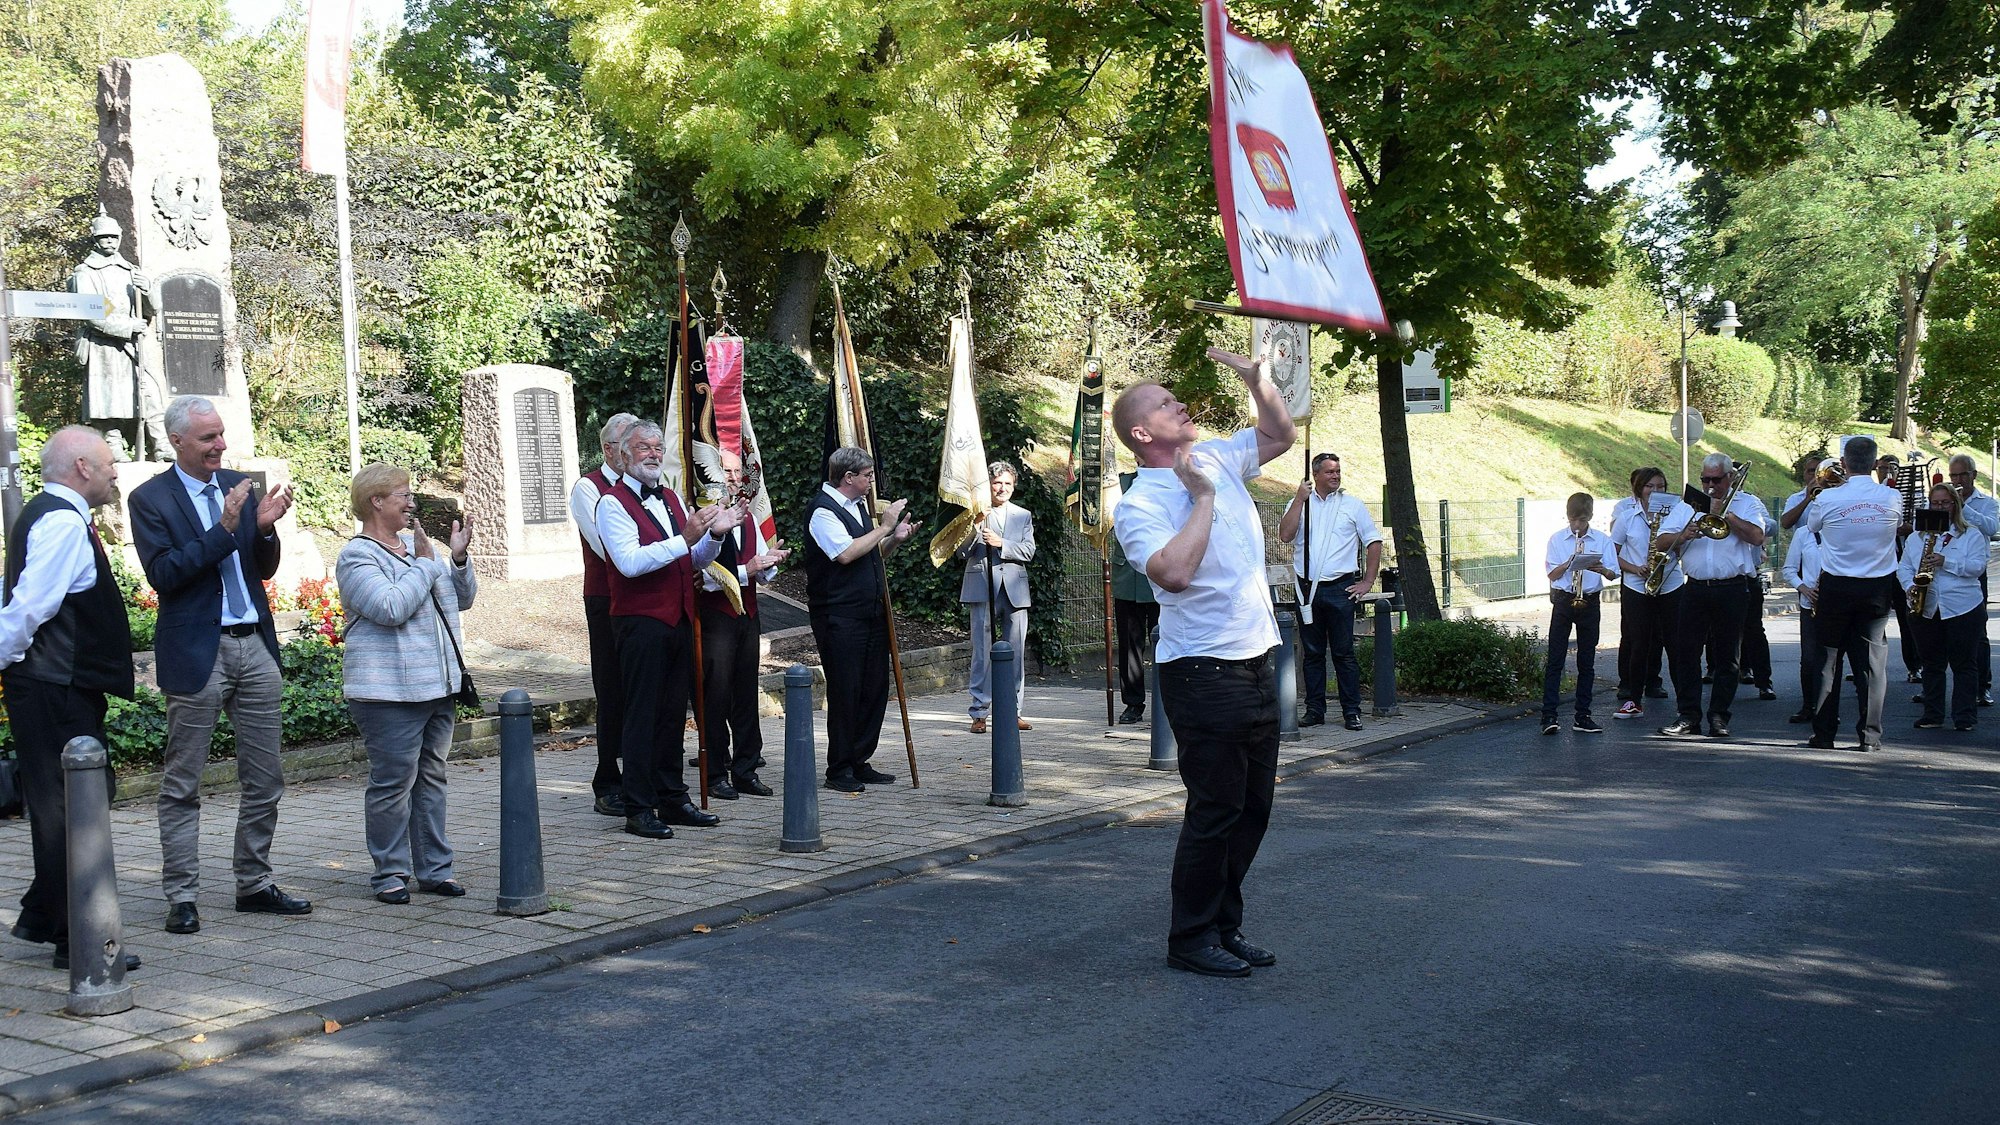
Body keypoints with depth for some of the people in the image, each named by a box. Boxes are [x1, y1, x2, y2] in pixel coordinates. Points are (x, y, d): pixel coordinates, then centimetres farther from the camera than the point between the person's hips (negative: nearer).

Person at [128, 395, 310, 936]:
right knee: (182, 785, 2)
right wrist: (224, 530, -20)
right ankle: (181, 897, 9)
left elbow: (265, 569, 12)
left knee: (265, 779, 9)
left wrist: (266, 527, -8)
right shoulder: (151, 499, -4)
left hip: (255, 647, 5)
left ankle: (255, 885, 20)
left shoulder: (239, 486, 10)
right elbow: (164, 575, -15)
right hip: (196, 653, -5)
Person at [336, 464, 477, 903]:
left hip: (439, 686, 8)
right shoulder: (357, 556, -8)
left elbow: (462, 599, 19)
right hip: (389, 692, -8)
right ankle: (390, 873, 6)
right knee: (393, 782, -4)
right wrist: (426, 563, -13)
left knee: (431, 778, 11)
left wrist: (458, 559, 2)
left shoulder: (415, 544, 16)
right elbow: (391, 608, -22)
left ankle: (433, 868, 17)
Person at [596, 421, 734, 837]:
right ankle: (639, 810, 0)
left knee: (674, 714, 12)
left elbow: (695, 562, 20)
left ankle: (673, 799, 21)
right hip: (641, 623, -7)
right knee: (642, 716, -5)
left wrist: (714, 535, 0)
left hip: (679, 621, 8)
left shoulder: (671, 499, 18)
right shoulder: (613, 503, -7)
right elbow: (629, 562, -20)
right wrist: (684, 538, -24)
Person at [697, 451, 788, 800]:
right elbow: (704, 574, -17)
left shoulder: (747, 516, 15)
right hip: (714, 616, -7)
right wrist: (745, 570, -21)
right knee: (716, 698, -3)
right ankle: (717, 775, 5)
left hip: (747, 614, 7)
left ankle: (746, 771, 18)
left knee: (747, 696, 10)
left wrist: (769, 561, -6)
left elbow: (764, 573, 15)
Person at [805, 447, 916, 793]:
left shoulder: (859, 505, 17)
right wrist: (884, 527, -16)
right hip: (839, 617, -9)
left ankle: (859, 763, 19)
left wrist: (895, 540, 7)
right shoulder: (823, 510, -11)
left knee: (875, 688, 9)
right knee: (845, 692, -4)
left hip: (871, 613, 9)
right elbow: (846, 553, -24)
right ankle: (839, 771, 5)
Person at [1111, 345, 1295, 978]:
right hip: (1204, 671, -8)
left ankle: (1225, 925, 23)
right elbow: (1173, 571, -29)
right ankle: (1191, 938, 9)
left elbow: (1281, 435, 25)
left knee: (1253, 807, 12)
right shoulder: (1140, 503, -12)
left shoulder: (1217, 460, 10)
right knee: (1216, 811, -3)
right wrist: (1203, 498, -19)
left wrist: (1257, 381, 8)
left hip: (1255, 661, 8)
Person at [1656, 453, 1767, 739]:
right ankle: (1689, 716, 3)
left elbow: (1757, 537, -12)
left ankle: (1719, 717, 11)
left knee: (1727, 656, 3)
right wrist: (1683, 536, -12)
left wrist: (1724, 514, -10)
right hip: (1695, 589, 3)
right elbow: (1663, 540, 8)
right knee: (1686, 653, -2)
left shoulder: (1747, 503, 7)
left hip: (1732, 589, -2)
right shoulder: (1688, 505, 15)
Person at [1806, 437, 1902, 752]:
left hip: (1835, 587, -1)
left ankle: (1823, 734, 9)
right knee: (1872, 660, 6)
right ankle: (1870, 735, 4)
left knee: (1828, 658, 8)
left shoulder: (1827, 498, -12)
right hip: (1878, 588, 1)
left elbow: (1811, 526, 8)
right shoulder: (1892, 498, -7)